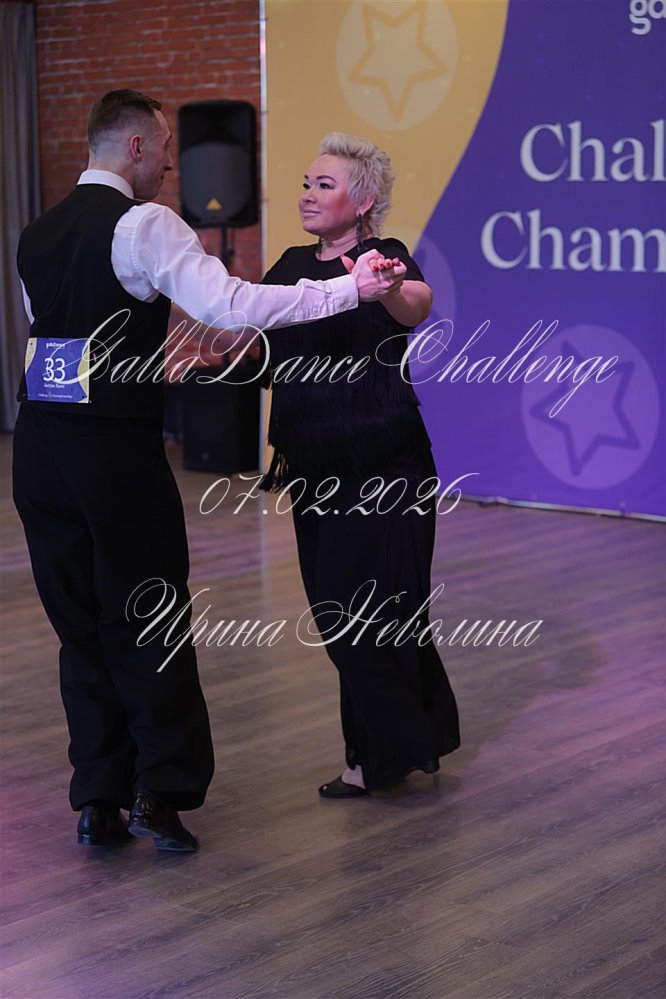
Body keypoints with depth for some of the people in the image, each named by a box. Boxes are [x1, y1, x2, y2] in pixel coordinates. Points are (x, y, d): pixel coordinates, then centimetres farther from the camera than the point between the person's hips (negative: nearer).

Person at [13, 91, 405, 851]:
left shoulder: (36, 235, 14)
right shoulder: (144, 224, -10)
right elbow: (231, 305, -20)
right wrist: (351, 289, -18)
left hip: (40, 443, 7)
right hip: (115, 448, -7)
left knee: (80, 625, 12)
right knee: (146, 622, 5)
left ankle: (96, 801, 16)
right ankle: (160, 793, 5)